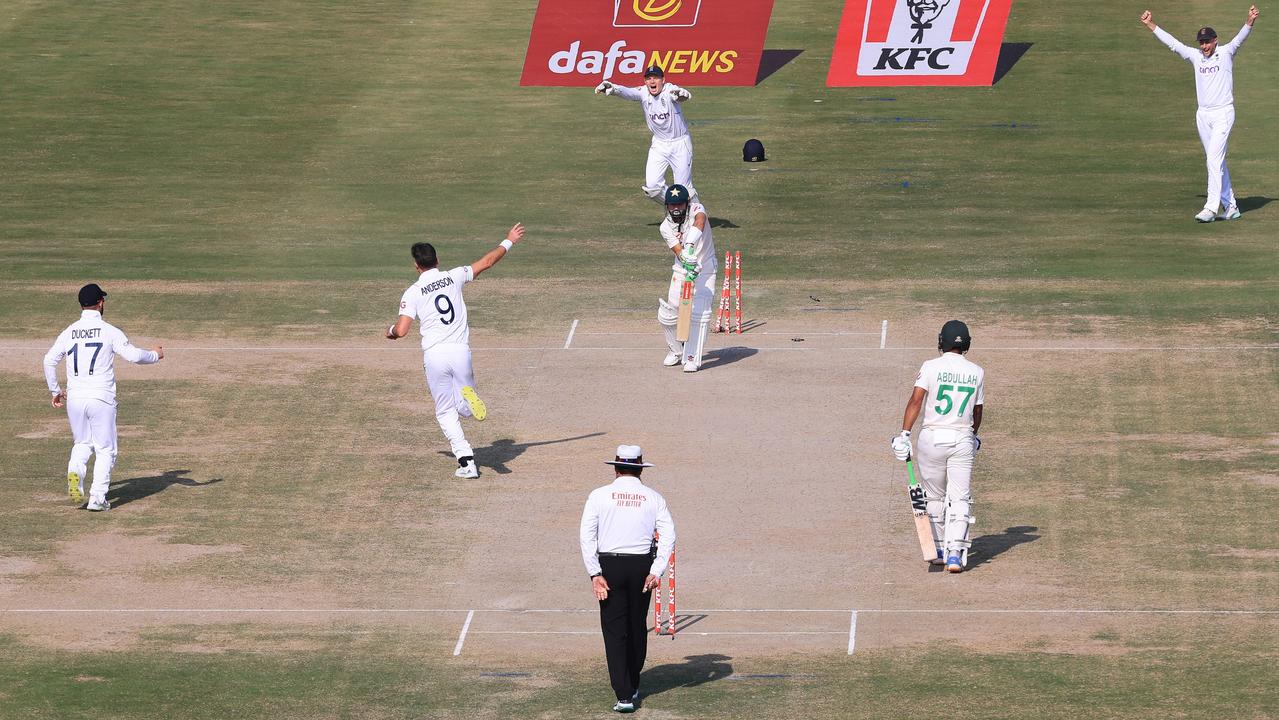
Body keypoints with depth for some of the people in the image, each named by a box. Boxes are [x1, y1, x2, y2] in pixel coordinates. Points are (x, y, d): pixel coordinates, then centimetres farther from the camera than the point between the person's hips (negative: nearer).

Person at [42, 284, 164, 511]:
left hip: (74, 399, 3)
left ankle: (74, 472, -10)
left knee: (82, 444, 20)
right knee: (105, 449, 8)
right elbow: (134, 355, -10)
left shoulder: (69, 332, 6)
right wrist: (155, 355, 11)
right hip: (101, 398, -3)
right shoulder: (109, 331, -5)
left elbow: (49, 360, 4)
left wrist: (55, 390, 16)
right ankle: (97, 497, 0)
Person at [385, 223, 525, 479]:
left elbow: (401, 331, -7)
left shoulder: (412, 293, 0)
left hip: (434, 355, -2)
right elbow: (487, 261, 17)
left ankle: (466, 461, -6)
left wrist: (390, 331, 17)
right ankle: (468, 399, -25)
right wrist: (509, 242, 31)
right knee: (463, 409, 15)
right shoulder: (454, 277, 7)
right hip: (461, 352, 2)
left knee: (445, 412, 11)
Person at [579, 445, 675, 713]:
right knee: (638, 628, 18)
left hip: (609, 566, -2)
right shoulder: (653, 498, 3)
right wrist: (656, 572, -7)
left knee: (614, 631, 0)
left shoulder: (599, 496, -1)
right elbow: (668, 536, -6)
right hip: (642, 565, 2)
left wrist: (595, 574, -8)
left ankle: (624, 695, -8)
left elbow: (586, 536, -8)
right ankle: (633, 686, 29)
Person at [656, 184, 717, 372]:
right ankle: (677, 350, 28)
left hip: (705, 268, -3)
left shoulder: (696, 209, -15)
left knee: (699, 313, -16)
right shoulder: (666, 227, -9)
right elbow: (679, 251, -20)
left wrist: (690, 245, -57)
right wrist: (688, 263, -42)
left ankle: (693, 358, -11)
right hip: (681, 270, 3)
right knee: (667, 315, 2)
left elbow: (700, 222, -39)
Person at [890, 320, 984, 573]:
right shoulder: (976, 372, 6)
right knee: (960, 499, 1)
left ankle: (940, 549, 22)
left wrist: (904, 434, -17)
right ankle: (956, 552, -13)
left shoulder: (931, 367, -4)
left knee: (933, 497, 15)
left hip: (932, 437, -1)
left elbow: (915, 401, -14)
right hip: (963, 439, 1)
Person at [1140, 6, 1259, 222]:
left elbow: (1239, 39, -19)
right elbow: (1172, 43, 13)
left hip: (1223, 113, -6)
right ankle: (1230, 207, 16)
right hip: (1203, 115, 6)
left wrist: (1249, 23, -38)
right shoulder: (1195, 56, 10)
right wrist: (1151, 25, 11)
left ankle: (1211, 208, -20)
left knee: (1214, 158, -16)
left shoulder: (1226, 53, -3)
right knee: (1216, 162, 9)